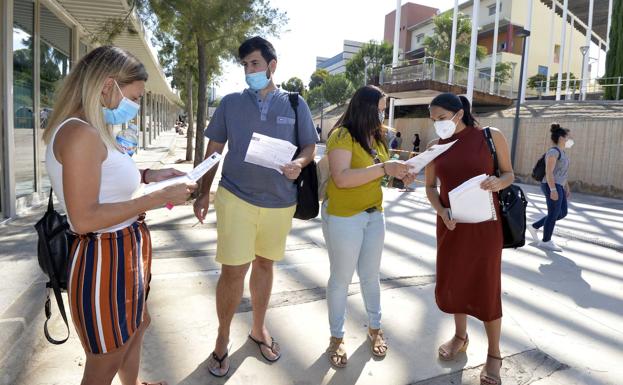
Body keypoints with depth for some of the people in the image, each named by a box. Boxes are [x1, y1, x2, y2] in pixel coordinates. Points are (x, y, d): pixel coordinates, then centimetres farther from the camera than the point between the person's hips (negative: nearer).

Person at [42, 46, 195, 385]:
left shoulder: (92, 132, 8)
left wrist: (147, 176, 10)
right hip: (104, 260, -11)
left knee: (137, 325, 32)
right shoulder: (80, 133, -23)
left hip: (123, 253, 11)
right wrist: (158, 198, -23)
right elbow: (84, 219, -27)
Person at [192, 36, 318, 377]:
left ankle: (258, 329, 35)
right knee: (234, 270, -4)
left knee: (264, 265, 15)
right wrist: (204, 193, 4)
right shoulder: (231, 103, 2)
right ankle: (222, 337, 19)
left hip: (280, 201, 2)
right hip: (236, 196, -1)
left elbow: (309, 147, 5)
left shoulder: (295, 104, 3)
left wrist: (298, 164, -17)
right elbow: (214, 150, 7)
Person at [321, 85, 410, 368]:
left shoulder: (377, 136, 7)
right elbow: (342, 178, -28)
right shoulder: (342, 136, -16)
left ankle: (374, 328, 36)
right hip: (343, 217, -6)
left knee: (370, 275, 17)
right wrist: (384, 168, -28)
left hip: (374, 214, 6)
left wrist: (397, 171, -1)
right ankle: (336, 337, 25)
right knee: (341, 278, 7)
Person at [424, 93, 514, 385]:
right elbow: (430, 186, 7)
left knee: (485, 287, 2)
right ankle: (460, 337, 36)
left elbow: (509, 173, 1)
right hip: (451, 223, 4)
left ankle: (494, 354, 22)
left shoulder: (491, 137, -6)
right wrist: (441, 211, -12)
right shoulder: (436, 147, 1)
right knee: (451, 282, 12)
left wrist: (498, 182, -22)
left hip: (484, 223, -3)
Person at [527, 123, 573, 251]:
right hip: (552, 187, -10)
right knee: (553, 215, -2)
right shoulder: (553, 151, -15)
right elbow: (549, 172, -20)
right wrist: (553, 190, -24)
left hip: (558, 186, 10)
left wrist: (567, 188, 22)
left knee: (562, 213, 13)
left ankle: (534, 227, 20)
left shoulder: (562, 152, 16)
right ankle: (546, 241, 11)